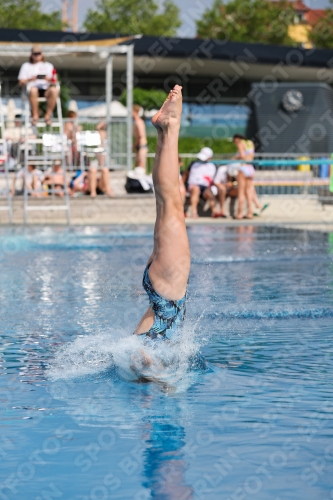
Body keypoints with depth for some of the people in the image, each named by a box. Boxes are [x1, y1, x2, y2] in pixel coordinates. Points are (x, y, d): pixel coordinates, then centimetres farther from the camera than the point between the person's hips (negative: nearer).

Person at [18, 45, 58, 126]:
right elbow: (21, 83, 10)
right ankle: (35, 115, -29)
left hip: (46, 89, 1)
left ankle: (48, 115, -29)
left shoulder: (49, 66, 24)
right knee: (33, 90, -41)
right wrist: (30, 79, -10)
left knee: (54, 90, -36)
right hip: (32, 87, -1)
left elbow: (53, 82, 14)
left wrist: (49, 80, -10)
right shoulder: (26, 66, 22)